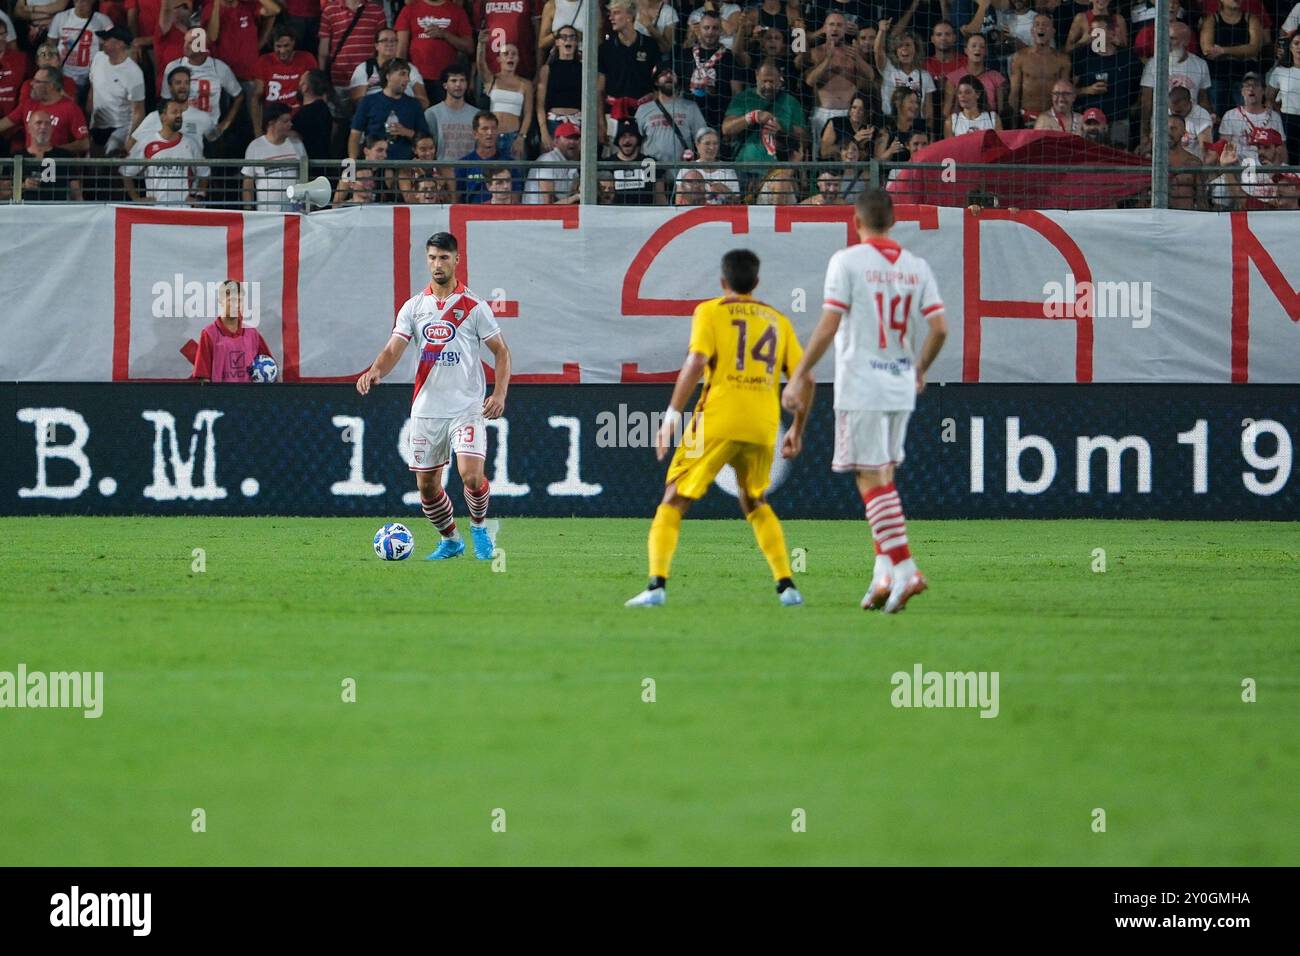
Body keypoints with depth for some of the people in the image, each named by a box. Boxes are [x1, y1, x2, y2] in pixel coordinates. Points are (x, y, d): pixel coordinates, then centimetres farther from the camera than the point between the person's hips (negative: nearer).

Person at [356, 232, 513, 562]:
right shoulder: (414, 307, 6)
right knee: (426, 484, 6)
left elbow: (501, 351, 3)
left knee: (471, 475, -20)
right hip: (426, 409, 4)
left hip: (467, 408, -4)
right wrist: (376, 371, -24)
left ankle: (479, 527, 8)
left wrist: (499, 393, -11)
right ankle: (450, 540, 28)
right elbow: (393, 350, -2)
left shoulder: (473, 306, -2)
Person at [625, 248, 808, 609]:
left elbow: (696, 363, -11)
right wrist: (797, 430, 23)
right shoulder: (778, 321, 16)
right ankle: (786, 585, 15)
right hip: (763, 427, 4)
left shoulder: (711, 312, 4)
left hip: (717, 421, -4)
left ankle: (657, 584, -13)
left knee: (673, 501, 4)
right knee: (755, 504, 25)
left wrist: (672, 415, -9)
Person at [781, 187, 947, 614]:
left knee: (872, 480, -5)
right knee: (884, 479, 14)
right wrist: (920, 370, 21)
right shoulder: (916, 267, 7)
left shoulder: (847, 261, -8)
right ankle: (884, 573, 10)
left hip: (861, 387, -5)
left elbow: (829, 324, -13)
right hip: (901, 388, 5)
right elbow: (939, 328, 3)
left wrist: (799, 376, -8)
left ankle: (904, 569, -17)